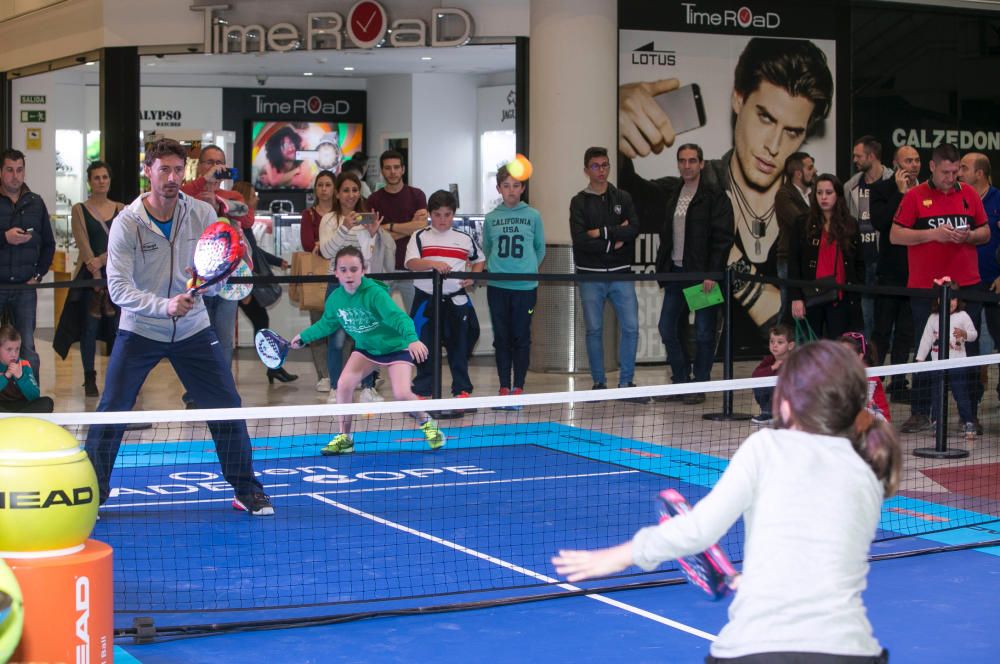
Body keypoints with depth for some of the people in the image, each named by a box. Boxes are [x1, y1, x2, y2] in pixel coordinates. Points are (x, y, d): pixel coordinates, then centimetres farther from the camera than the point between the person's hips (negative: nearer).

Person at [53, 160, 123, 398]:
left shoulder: (121, 210, 10)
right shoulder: (79, 210, 4)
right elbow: (83, 244, -6)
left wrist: (101, 260, -16)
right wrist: (96, 275, -16)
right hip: (90, 276, -2)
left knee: (118, 327, -1)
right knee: (89, 327, -2)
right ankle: (90, 380, 5)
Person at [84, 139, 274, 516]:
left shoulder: (202, 214, -7)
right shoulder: (126, 224, -15)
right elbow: (118, 289, -22)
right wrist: (164, 305, -38)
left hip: (193, 329, 2)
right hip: (139, 330, -2)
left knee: (227, 408, 0)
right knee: (110, 413, -6)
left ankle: (247, 491, 16)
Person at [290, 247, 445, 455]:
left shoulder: (375, 293, -30)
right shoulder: (335, 298, -12)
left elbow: (398, 317, -42)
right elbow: (327, 324, 10)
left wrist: (412, 339, -58)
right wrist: (304, 337, 6)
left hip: (395, 346, -5)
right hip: (366, 347, 5)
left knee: (401, 394, -20)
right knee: (343, 384, -14)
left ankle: (428, 424, 12)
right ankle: (344, 438, 3)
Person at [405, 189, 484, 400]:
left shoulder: (465, 238, 10)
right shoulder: (420, 237, 2)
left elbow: (479, 260, 25)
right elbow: (411, 263, -13)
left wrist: (473, 277, 5)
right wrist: (433, 264, -30)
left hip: (457, 300, 2)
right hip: (426, 299, -2)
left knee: (459, 347, 6)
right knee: (424, 346, 2)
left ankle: (462, 389, 16)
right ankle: (423, 390, 12)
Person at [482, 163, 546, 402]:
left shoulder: (533, 216, 3)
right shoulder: (491, 218, 7)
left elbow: (540, 249, 12)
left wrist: (528, 269, 10)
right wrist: (496, 268, 11)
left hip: (525, 286, -1)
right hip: (497, 286, 1)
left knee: (521, 337, 1)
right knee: (501, 337, 5)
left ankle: (518, 386, 7)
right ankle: (504, 387, 11)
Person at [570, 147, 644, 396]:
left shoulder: (623, 198, 9)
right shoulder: (579, 202, 2)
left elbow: (634, 229, -7)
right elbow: (579, 239, -12)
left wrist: (602, 232, -14)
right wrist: (613, 243, -10)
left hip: (621, 273, 2)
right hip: (590, 275, -2)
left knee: (631, 327, -3)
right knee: (594, 330, 3)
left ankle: (626, 382, 7)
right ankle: (599, 383, 13)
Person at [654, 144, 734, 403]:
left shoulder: (715, 197, -6)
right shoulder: (673, 198, 16)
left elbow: (723, 238, -12)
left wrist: (712, 274, -19)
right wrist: (662, 270, 11)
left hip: (703, 275, -7)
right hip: (676, 272, 7)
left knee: (704, 332, 0)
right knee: (668, 328, 7)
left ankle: (700, 386, 8)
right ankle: (680, 381, 18)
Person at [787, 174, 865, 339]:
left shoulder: (850, 225, 8)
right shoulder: (802, 225, 3)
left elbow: (859, 263, 10)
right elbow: (793, 263, 0)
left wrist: (856, 293, 1)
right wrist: (796, 298, -8)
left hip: (840, 298, 1)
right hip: (811, 297, -1)